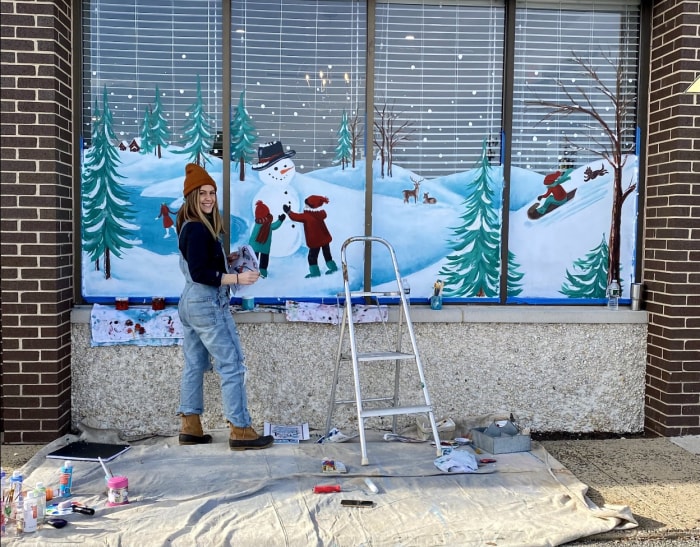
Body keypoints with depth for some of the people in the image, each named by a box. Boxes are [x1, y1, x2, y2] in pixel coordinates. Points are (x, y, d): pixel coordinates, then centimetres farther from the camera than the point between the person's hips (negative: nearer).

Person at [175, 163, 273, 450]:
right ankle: (240, 430, -2)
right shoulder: (198, 230, -18)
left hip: (190, 303, 10)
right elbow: (199, 274, -22)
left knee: (194, 365, 13)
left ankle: (190, 427, 18)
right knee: (232, 365, -5)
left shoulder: (190, 226, 11)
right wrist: (237, 278, -24)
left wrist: (226, 258, 11)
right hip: (207, 304, -10)